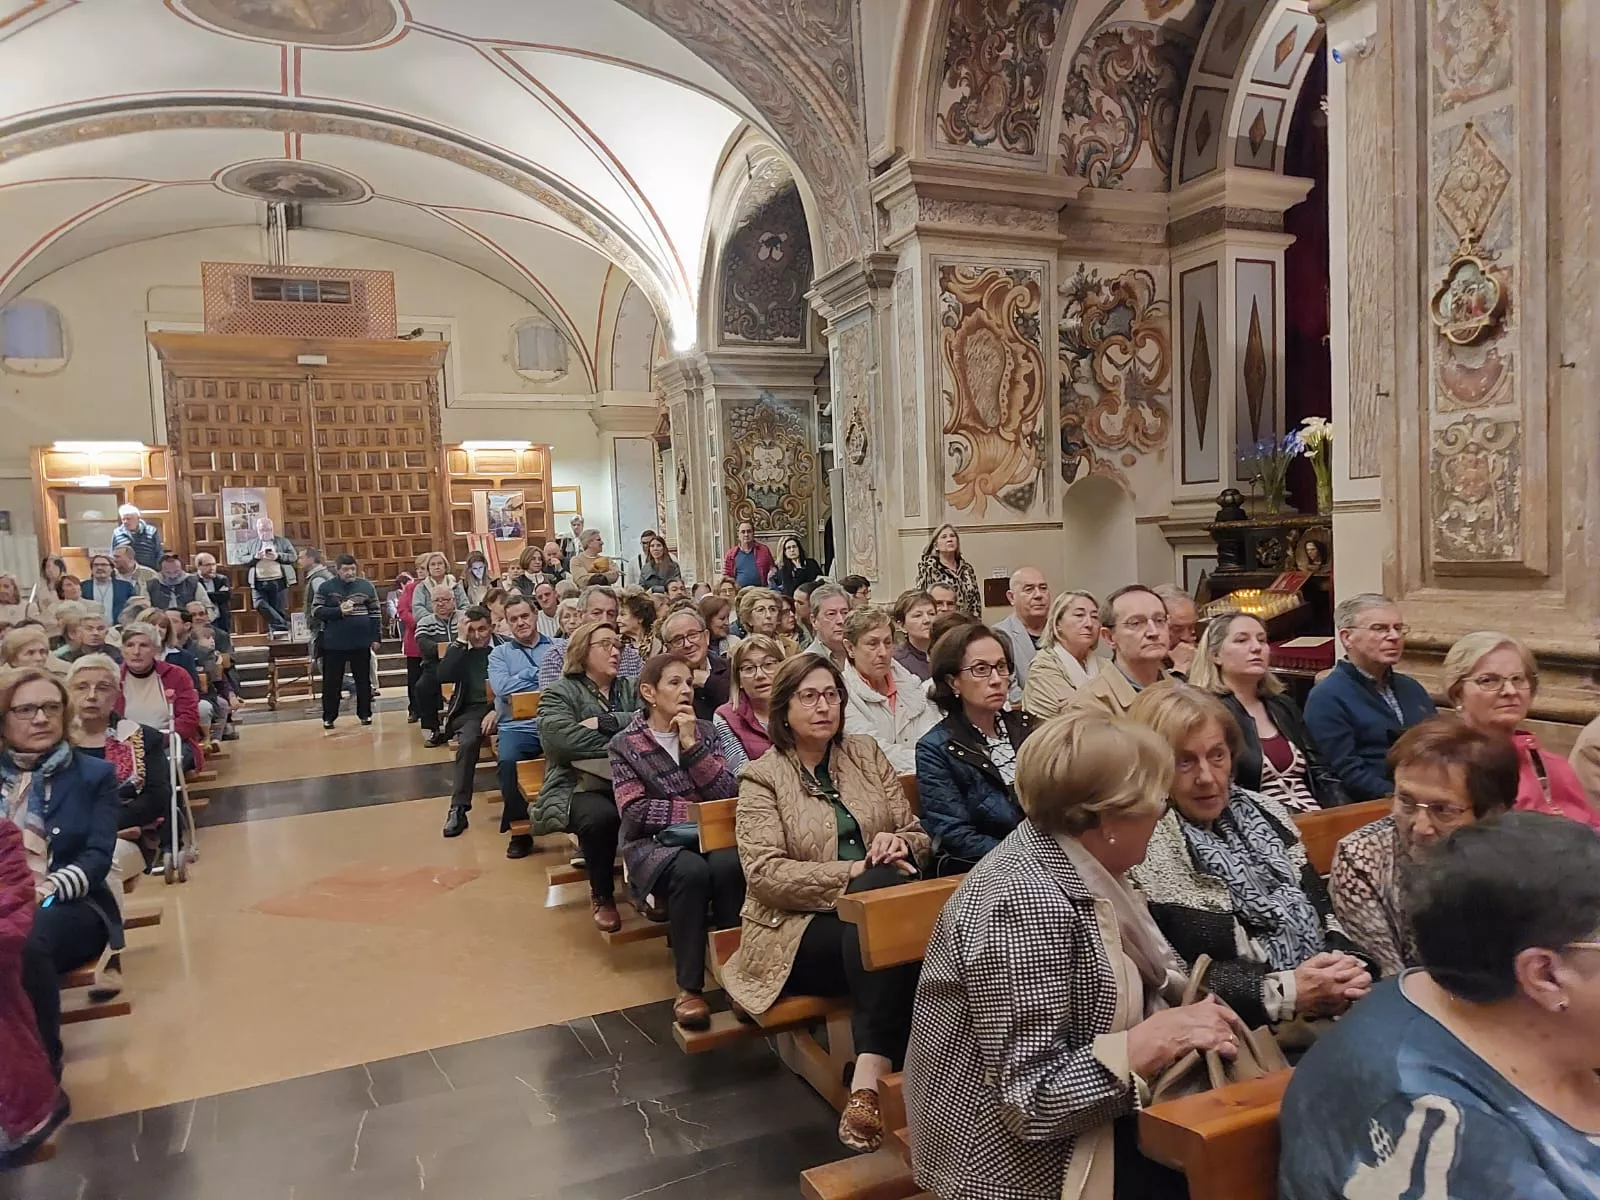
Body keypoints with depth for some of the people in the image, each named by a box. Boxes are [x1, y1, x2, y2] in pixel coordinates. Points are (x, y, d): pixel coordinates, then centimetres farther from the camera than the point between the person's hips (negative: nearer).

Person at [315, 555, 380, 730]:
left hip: (361, 643, 1)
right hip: (334, 643, -1)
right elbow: (318, 612, -5)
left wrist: (375, 638, 2)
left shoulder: (366, 586, 4)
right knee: (332, 682, 5)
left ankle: (365, 713, 20)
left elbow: (375, 613, 6)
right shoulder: (326, 588, 0)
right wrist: (339, 611, -19)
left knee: (363, 680, 10)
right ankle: (329, 716, 14)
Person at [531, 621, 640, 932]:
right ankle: (602, 895, -6)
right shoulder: (559, 693, 5)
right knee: (601, 815, -36)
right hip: (578, 787, -3)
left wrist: (606, 723, -13)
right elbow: (563, 738, -16)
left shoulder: (630, 688, 19)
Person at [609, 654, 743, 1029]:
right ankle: (689, 987, -24)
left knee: (730, 865, -34)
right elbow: (634, 811, -9)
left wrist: (691, 744, -9)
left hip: (706, 837, 3)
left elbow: (727, 794, -2)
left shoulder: (703, 731, 11)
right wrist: (693, 810, -10)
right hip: (653, 844, -2)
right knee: (692, 871, -36)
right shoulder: (625, 745, 2)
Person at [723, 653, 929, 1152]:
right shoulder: (762, 778, 2)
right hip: (797, 929, -3)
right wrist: (852, 872, -19)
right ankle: (881, 1070, -30)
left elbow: (918, 835, 15)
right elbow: (764, 873, -10)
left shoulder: (866, 754, 14)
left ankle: (868, 1079, -37)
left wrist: (899, 843, -11)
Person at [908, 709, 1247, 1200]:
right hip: (1025, 1153, -8)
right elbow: (1029, 1100, -26)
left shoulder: (1077, 870, 0)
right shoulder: (1029, 902, -27)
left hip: (1083, 1108, 8)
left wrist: (1188, 1015, -13)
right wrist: (1158, 1040, -24)